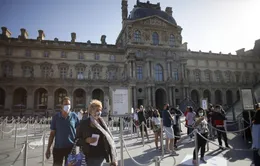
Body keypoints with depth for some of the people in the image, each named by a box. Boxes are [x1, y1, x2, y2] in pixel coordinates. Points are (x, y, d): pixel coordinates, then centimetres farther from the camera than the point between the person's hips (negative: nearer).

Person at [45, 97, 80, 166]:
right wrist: (48, 148, 2)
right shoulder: (56, 117, -3)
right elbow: (52, 133, 2)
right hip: (58, 147, 1)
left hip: (70, 147, -1)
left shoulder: (74, 116, -6)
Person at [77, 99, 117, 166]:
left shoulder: (102, 122, -1)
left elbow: (110, 139, 0)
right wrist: (86, 140, -18)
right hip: (89, 156, -1)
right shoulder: (84, 123, -4)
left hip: (100, 156, 1)